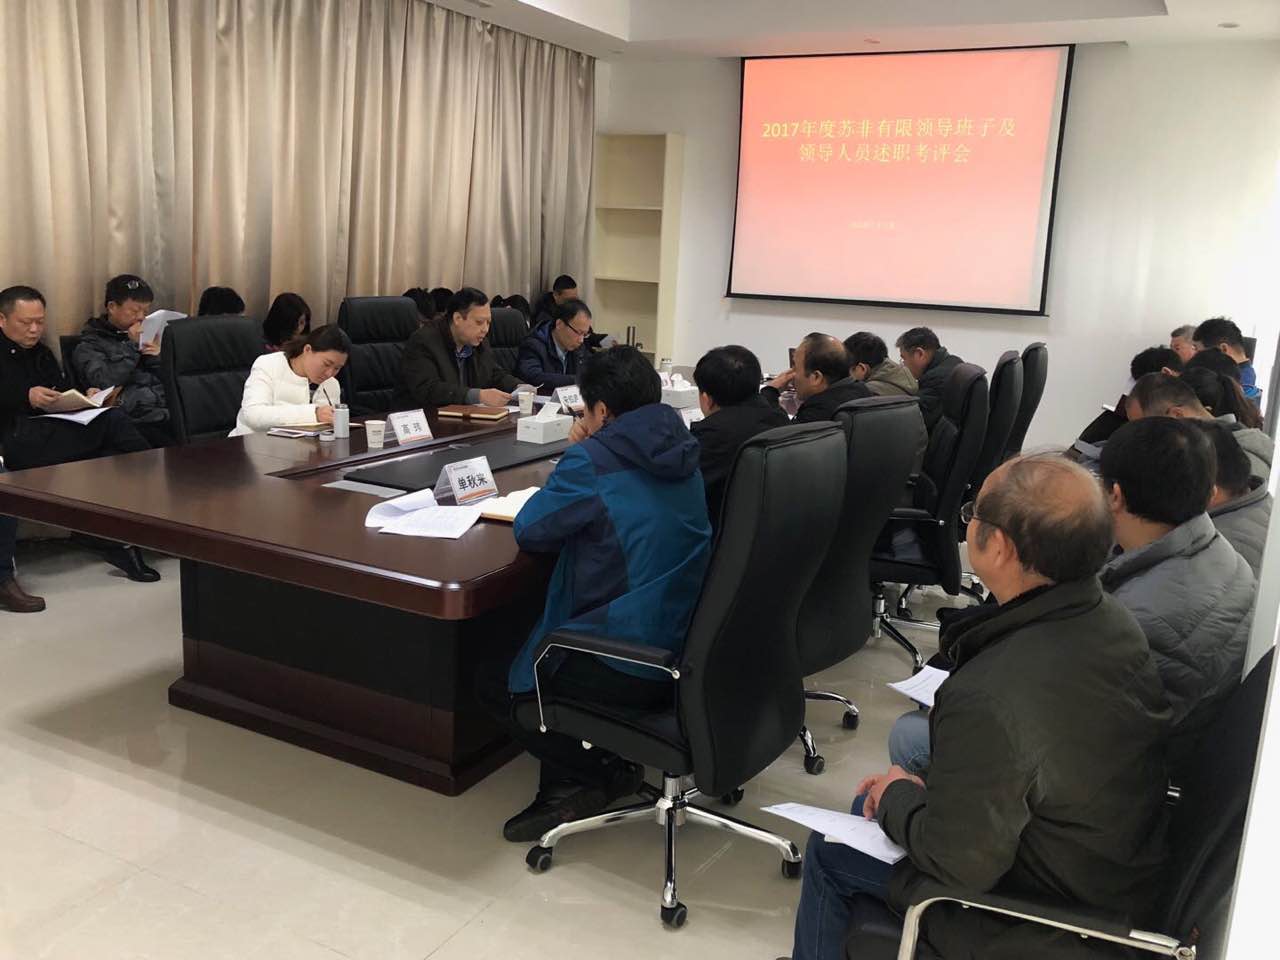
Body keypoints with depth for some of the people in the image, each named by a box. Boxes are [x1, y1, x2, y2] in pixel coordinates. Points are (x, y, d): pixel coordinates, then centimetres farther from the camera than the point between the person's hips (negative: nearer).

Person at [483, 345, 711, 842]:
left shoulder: (592, 460, -16)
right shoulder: (681, 452, 8)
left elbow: (529, 531, -7)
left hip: (634, 668, -8)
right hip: (689, 649, 9)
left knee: (493, 682, 17)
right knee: (526, 648, 29)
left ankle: (607, 773, 10)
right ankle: (565, 785, 18)